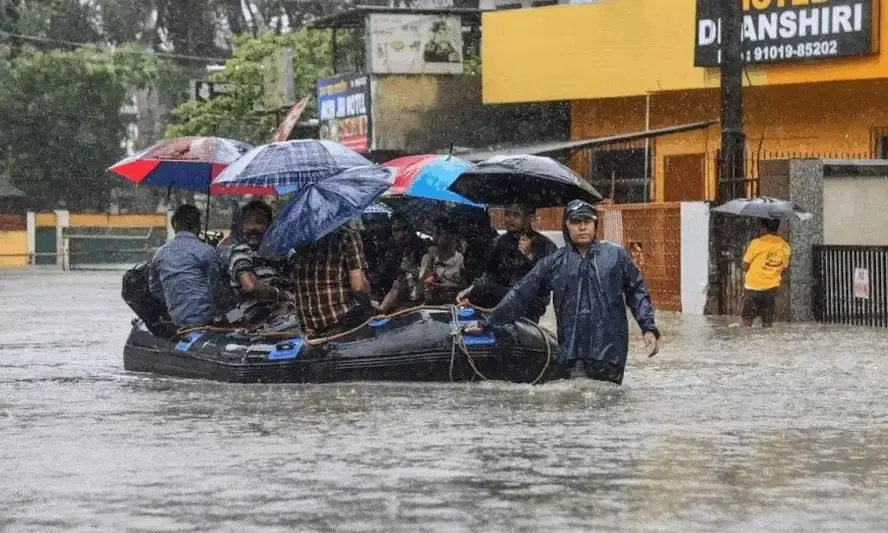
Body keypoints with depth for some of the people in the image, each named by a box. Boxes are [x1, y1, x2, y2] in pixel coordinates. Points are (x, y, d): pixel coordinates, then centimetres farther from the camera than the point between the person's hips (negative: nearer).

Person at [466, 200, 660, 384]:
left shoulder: (616, 256, 7)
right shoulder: (554, 263, 9)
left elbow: (636, 292, 9)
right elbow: (520, 295, 10)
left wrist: (648, 328, -3)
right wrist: (488, 323, 8)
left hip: (610, 351, 0)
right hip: (574, 354, 0)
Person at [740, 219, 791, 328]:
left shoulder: (757, 243, -12)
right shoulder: (785, 246, 1)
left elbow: (745, 266, -6)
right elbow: (784, 269, 8)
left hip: (753, 287, -4)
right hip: (772, 288, 4)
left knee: (745, 322, 2)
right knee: (768, 323, 11)